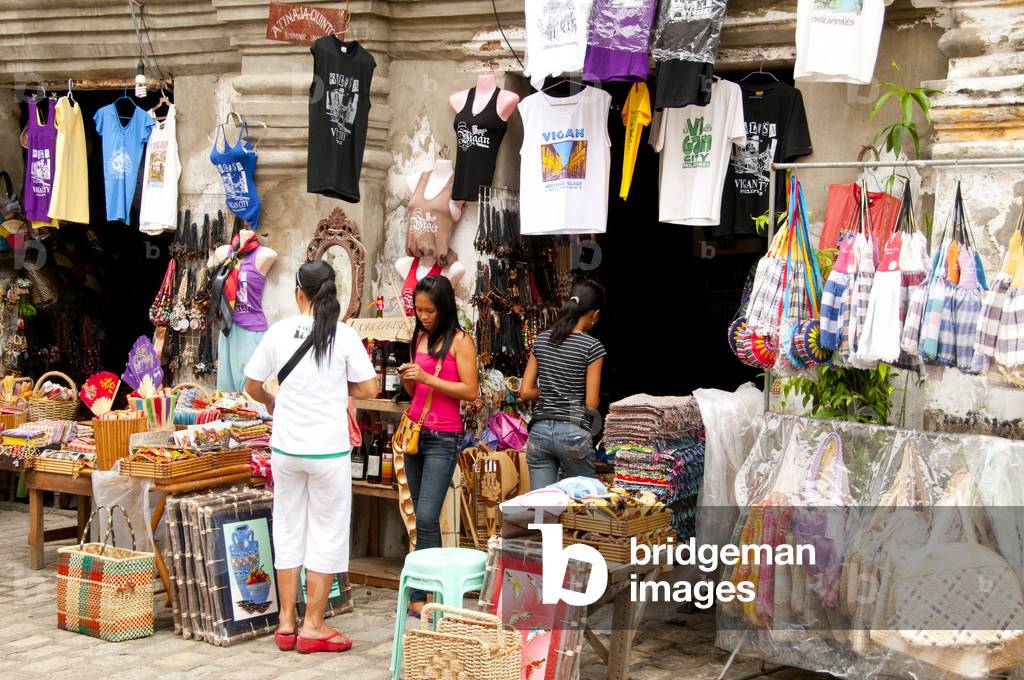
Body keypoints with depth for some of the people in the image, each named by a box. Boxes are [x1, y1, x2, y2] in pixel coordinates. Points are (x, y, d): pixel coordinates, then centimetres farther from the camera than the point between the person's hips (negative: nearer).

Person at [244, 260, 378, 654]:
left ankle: (286, 622, 20)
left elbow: (252, 385, 5)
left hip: (286, 447, 3)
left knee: (288, 530, 14)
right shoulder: (343, 336, -8)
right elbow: (368, 389, -6)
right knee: (326, 534, 7)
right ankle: (313, 627, 10)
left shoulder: (279, 332, -3)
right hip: (328, 449, -3)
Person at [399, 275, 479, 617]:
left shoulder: (460, 341, -6)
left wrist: (428, 378, -17)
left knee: (426, 517, -12)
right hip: (415, 432, 7)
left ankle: (418, 596, -9)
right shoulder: (420, 337, 13)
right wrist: (408, 378, -1)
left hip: (442, 438, -7)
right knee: (422, 517, 8)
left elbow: (470, 391, -11)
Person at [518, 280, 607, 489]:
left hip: (540, 431, 5)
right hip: (573, 433, -4)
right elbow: (591, 403, -8)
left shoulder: (542, 340, 7)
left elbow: (525, 392, 7)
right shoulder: (592, 347, -7)